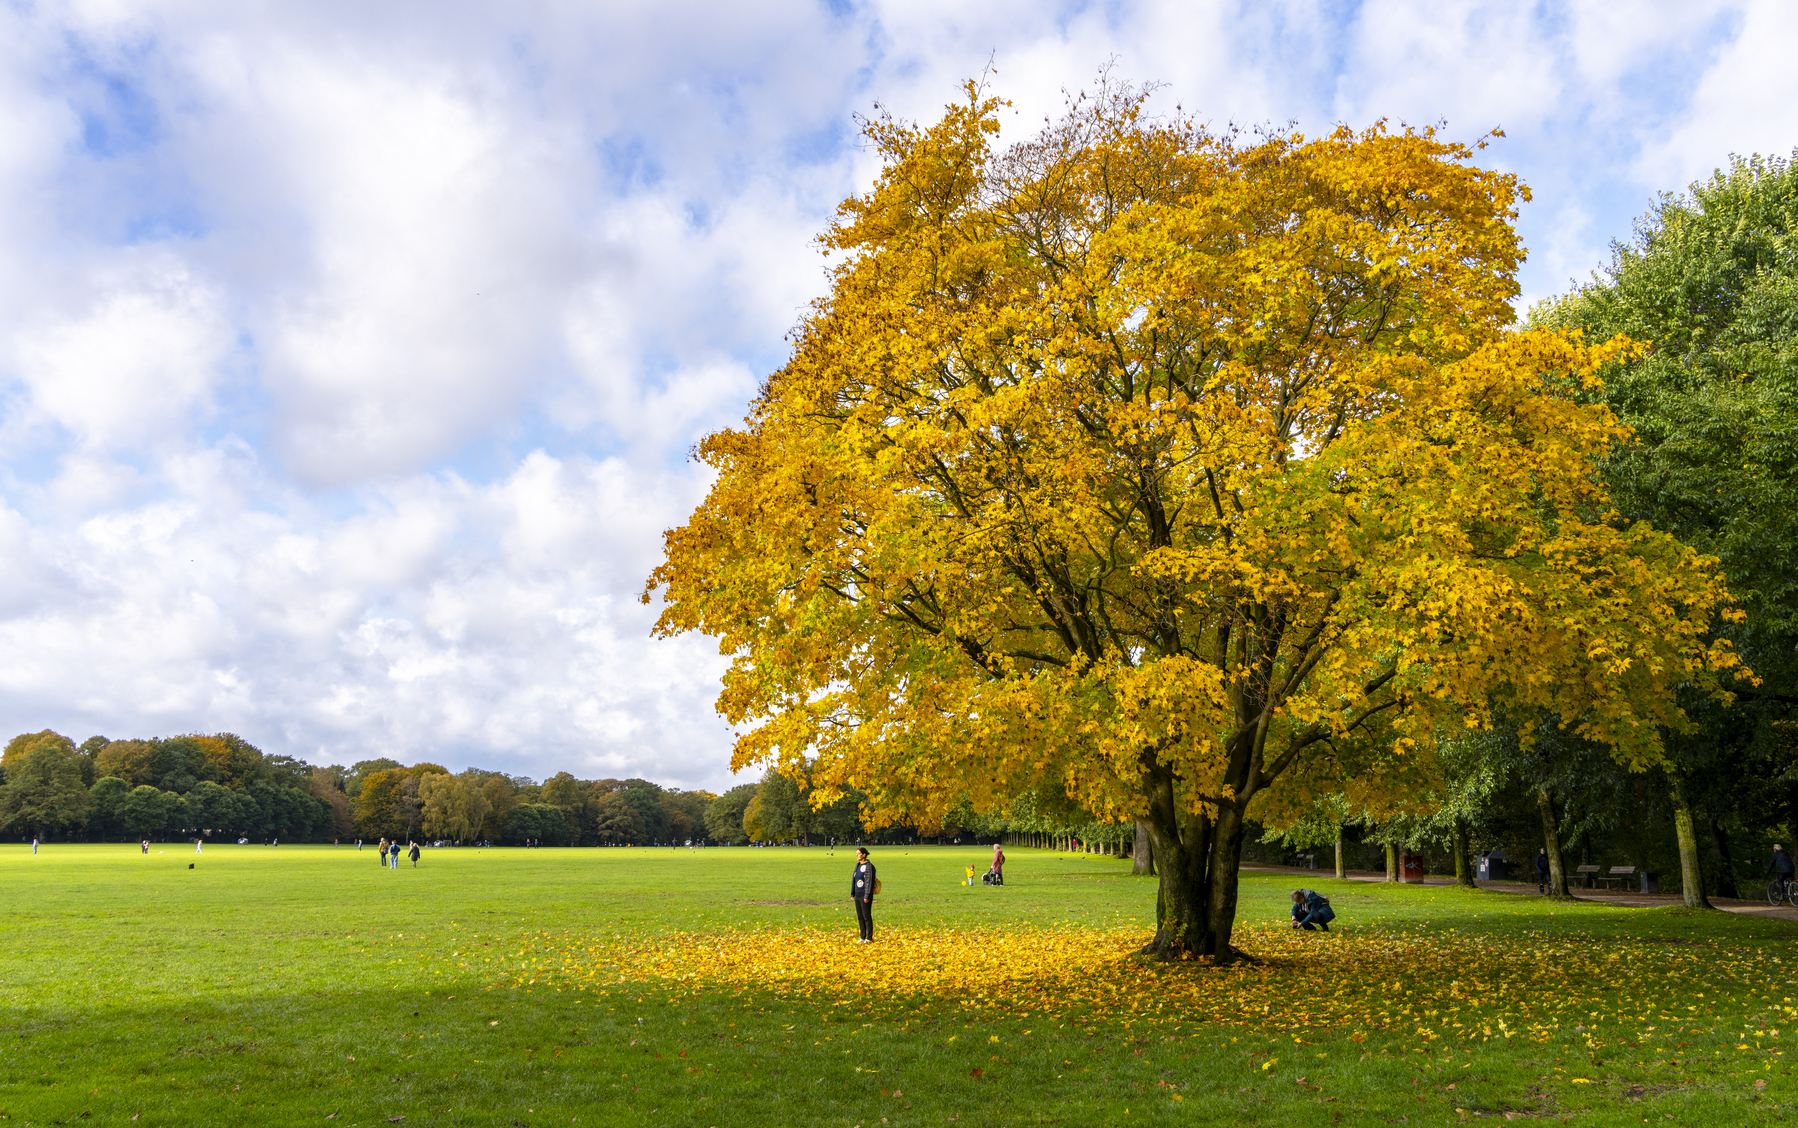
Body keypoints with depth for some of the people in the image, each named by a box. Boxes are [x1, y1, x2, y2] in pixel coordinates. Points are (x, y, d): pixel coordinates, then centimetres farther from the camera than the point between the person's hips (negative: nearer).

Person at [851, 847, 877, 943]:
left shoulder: (869, 866, -13)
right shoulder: (858, 865, 13)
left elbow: (869, 881, -16)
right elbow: (853, 880, 16)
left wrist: (867, 896, -19)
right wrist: (852, 894, 14)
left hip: (865, 895, -8)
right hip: (857, 894, 8)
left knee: (867, 917, -2)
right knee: (860, 917, 12)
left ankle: (869, 938, 6)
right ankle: (863, 937, 20)